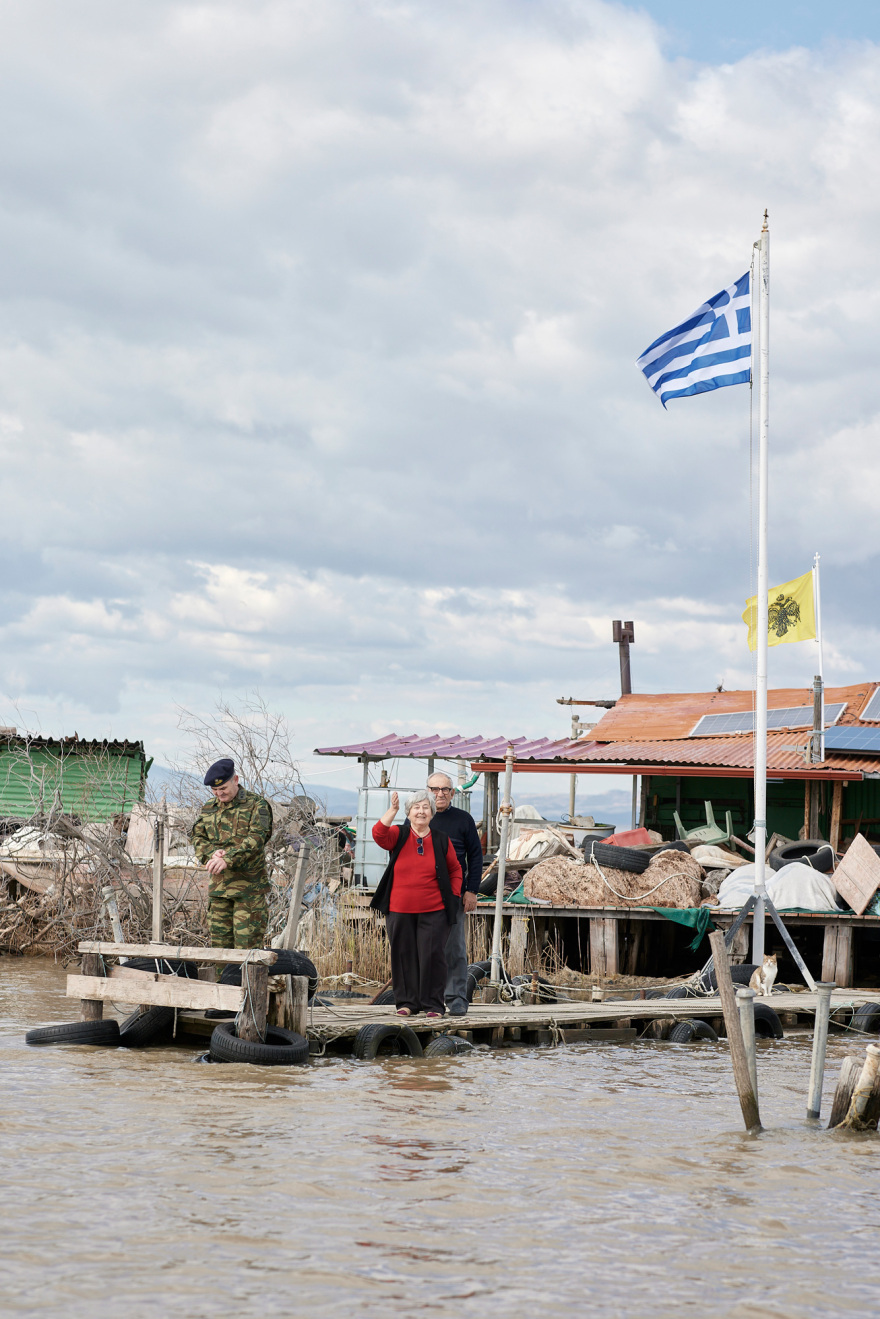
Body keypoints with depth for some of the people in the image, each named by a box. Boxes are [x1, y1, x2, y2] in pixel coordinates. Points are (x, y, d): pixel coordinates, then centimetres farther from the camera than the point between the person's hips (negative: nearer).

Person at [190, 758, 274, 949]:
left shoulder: (256, 805, -4)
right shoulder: (208, 808, 15)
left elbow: (256, 839, -16)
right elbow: (197, 836, 12)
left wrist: (228, 859, -28)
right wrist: (212, 852, -11)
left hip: (249, 885, -6)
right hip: (218, 885, 6)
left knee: (247, 941, -7)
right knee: (219, 940, 8)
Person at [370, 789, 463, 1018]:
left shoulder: (441, 840, 6)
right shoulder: (399, 835, 4)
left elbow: (455, 870, 15)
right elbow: (379, 834, -17)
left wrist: (454, 896, 5)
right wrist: (392, 810, -22)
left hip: (433, 911, -1)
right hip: (400, 910, 1)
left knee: (432, 955, -4)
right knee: (403, 955, 5)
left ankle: (433, 1004, 5)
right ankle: (406, 1001, 16)